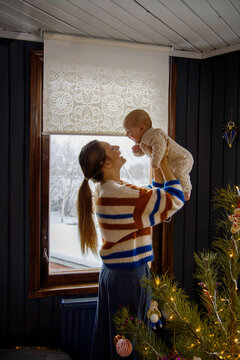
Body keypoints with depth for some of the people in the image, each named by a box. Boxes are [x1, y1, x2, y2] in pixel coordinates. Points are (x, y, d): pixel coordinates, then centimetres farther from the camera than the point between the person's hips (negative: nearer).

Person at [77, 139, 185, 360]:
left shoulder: (103, 191, 6)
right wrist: (164, 163, -6)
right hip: (130, 276, -9)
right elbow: (175, 200, -14)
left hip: (111, 273, 9)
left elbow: (152, 197, 17)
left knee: (110, 337, 20)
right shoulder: (123, 193, -23)